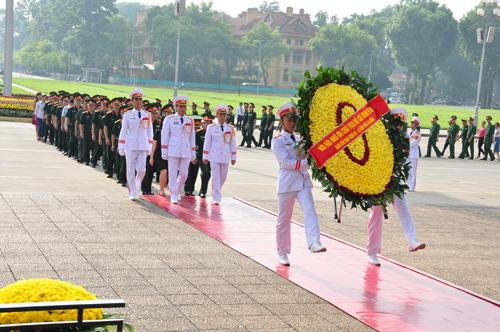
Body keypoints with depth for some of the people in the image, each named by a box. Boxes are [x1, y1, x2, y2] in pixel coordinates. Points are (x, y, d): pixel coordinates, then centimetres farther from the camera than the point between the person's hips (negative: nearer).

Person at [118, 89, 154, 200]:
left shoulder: (147, 115, 7)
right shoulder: (127, 115, 2)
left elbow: (149, 133, 11)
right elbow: (123, 132, 3)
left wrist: (149, 148, 7)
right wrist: (121, 148, -2)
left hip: (143, 147, 1)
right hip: (131, 146, -1)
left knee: (142, 170, -3)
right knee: (131, 170, 1)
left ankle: (137, 187, 24)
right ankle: (132, 192, 11)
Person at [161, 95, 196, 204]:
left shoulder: (190, 121, 9)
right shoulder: (169, 120, 1)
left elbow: (192, 138, 13)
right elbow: (164, 137, 2)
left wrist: (193, 155, 11)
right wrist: (164, 153, -3)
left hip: (186, 152, 3)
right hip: (173, 151, -3)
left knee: (184, 174, 3)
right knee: (173, 174, -1)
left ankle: (177, 191, 26)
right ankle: (173, 196, 8)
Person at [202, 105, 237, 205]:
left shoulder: (230, 129, 5)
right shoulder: (211, 128, -1)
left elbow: (233, 144, 8)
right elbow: (207, 143, 3)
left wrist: (233, 158, 6)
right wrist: (205, 157, 1)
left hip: (225, 157, 3)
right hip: (214, 156, -3)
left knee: (223, 177, 10)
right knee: (215, 177, -6)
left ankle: (215, 193, 33)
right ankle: (216, 197, 0)